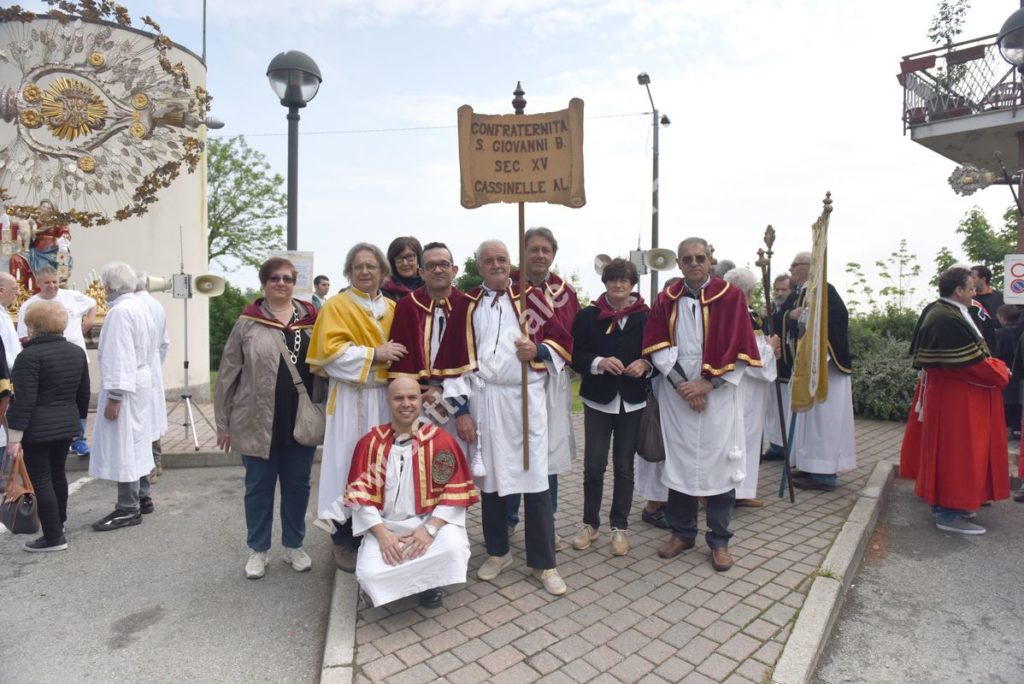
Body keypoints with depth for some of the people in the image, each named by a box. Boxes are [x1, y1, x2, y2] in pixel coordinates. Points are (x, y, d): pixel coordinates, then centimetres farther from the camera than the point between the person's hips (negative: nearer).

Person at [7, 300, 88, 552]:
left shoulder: (30, 355, -14)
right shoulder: (77, 352, 8)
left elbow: (24, 400, -17)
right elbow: (84, 393, 13)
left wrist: (14, 436, -12)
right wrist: (79, 418, 24)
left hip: (37, 428, -7)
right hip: (67, 424, 7)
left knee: (41, 480, 1)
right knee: (57, 474, 21)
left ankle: (54, 537, 5)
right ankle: (59, 522, 37)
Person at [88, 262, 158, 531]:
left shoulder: (120, 311, -17)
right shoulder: (139, 306, 11)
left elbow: (119, 356, -21)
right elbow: (152, 347, 15)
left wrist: (114, 396, -20)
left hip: (124, 387, -10)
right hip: (141, 381, 10)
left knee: (122, 445, -3)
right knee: (136, 442, 16)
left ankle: (128, 508, 4)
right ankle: (142, 497, 25)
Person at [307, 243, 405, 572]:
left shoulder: (392, 308, 14)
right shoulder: (336, 305, -1)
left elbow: (401, 349, 20)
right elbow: (331, 351, -12)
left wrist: (397, 359, -1)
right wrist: (374, 355, -19)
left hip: (386, 396, 5)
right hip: (351, 398, -4)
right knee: (349, 465, -2)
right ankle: (343, 539, 13)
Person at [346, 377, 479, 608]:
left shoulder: (441, 441, -6)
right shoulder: (370, 443, -1)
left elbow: (455, 494, -8)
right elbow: (360, 495, -4)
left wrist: (430, 529, -19)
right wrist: (382, 534, -15)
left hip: (432, 521, -1)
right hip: (384, 526, 1)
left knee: (453, 548, -30)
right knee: (370, 574, -25)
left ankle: (430, 582, 7)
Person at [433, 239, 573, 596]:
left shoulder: (530, 298, 5)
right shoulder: (467, 305, 6)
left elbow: (563, 340, 7)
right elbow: (455, 360, 2)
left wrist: (538, 351, -14)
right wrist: (460, 409, -3)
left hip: (526, 398, -1)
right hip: (483, 401, 1)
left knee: (535, 480, 1)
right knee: (489, 477, 12)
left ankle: (544, 562, 17)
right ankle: (497, 552, 31)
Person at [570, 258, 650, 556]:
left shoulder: (647, 316, 1)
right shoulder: (588, 316, -1)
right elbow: (575, 355, -4)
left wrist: (645, 364, -14)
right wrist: (599, 362, -21)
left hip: (633, 402, 1)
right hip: (598, 400, 0)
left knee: (624, 466, 10)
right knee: (594, 465, 4)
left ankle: (619, 526, 26)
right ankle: (589, 523, 24)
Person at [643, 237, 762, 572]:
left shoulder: (731, 297, -1)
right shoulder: (666, 300, 5)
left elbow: (739, 350, -5)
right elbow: (657, 347, -1)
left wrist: (708, 383, -12)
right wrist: (680, 383, -11)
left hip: (719, 395, -2)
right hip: (676, 394, 2)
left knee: (718, 465, 4)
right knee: (678, 462, 9)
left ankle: (719, 540, 21)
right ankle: (682, 532, 26)